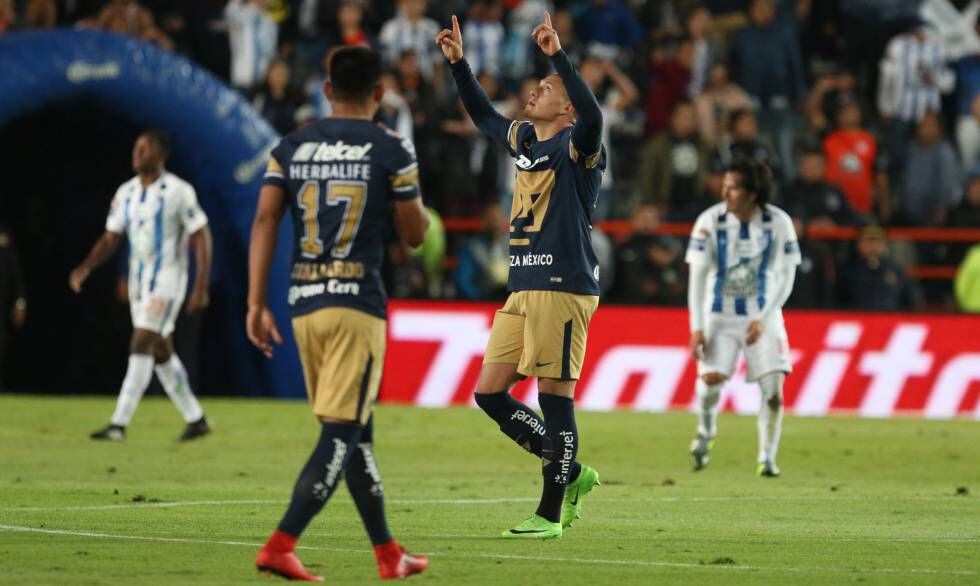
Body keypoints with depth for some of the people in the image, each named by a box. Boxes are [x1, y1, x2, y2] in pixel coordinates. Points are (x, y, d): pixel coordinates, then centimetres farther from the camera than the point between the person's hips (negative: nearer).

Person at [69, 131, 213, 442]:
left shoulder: (178, 191, -10)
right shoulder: (126, 193, 8)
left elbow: (201, 237, -8)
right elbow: (111, 239, 11)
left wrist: (201, 288, -13)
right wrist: (86, 267, -7)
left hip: (167, 277, -7)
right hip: (139, 277, 7)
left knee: (141, 344, -15)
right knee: (161, 352, 11)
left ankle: (119, 424, -18)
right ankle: (196, 419, 23)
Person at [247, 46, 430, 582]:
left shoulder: (291, 148, 8)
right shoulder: (391, 150, -2)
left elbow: (264, 222, -1)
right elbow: (414, 235, 3)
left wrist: (257, 304, -1)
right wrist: (413, 198, 24)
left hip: (304, 303, 5)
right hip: (357, 302, -5)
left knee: (356, 433, 15)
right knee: (341, 433, -6)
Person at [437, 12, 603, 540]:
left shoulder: (577, 146, -7)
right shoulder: (522, 139, 16)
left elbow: (592, 116, -30)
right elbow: (483, 115, 34)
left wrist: (557, 55, -33)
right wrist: (458, 63, 27)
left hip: (564, 288, -9)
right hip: (522, 289, 9)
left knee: (554, 395, -6)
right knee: (489, 393, 6)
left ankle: (551, 514, 0)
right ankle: (571, 474, 17)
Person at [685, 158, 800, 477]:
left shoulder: (779, 223, -11)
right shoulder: (710, 221, -12)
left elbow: (785, 278, -6)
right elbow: (697, 276, -10)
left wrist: (763, 320, -16)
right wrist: (696, 328, -15)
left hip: (763, 316, 1)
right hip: (720, 315, -1)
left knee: (773, 388, -9)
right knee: (710, 379, -17)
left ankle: (767, 458, 8)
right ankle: (706, 432, 15)